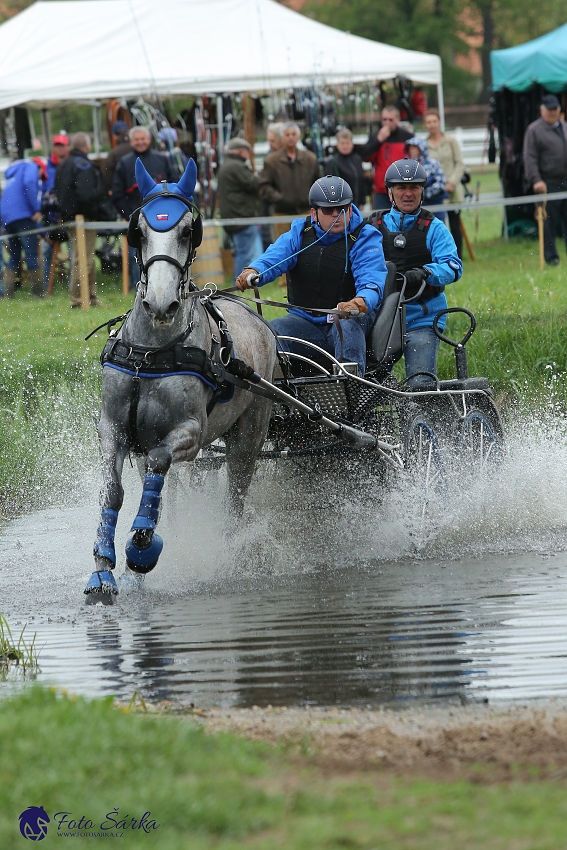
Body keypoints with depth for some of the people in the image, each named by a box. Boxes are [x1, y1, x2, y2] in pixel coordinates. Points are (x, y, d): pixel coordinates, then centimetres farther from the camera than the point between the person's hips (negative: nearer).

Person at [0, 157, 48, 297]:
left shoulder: (14, 173, 32)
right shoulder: (32, 167, 6)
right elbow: (29, 184, -17)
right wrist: (36, 209, -16)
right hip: (22, 214, -8)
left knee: (14, 256, 11)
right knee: (31, 254, -6)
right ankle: (38, 291, -8)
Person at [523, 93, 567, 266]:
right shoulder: (534, 130, -2)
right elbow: (530, 159, -7)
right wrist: (536, 180, -17)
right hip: (548, 183, -5)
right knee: (549, 223, -2)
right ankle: (551, 257, 4)